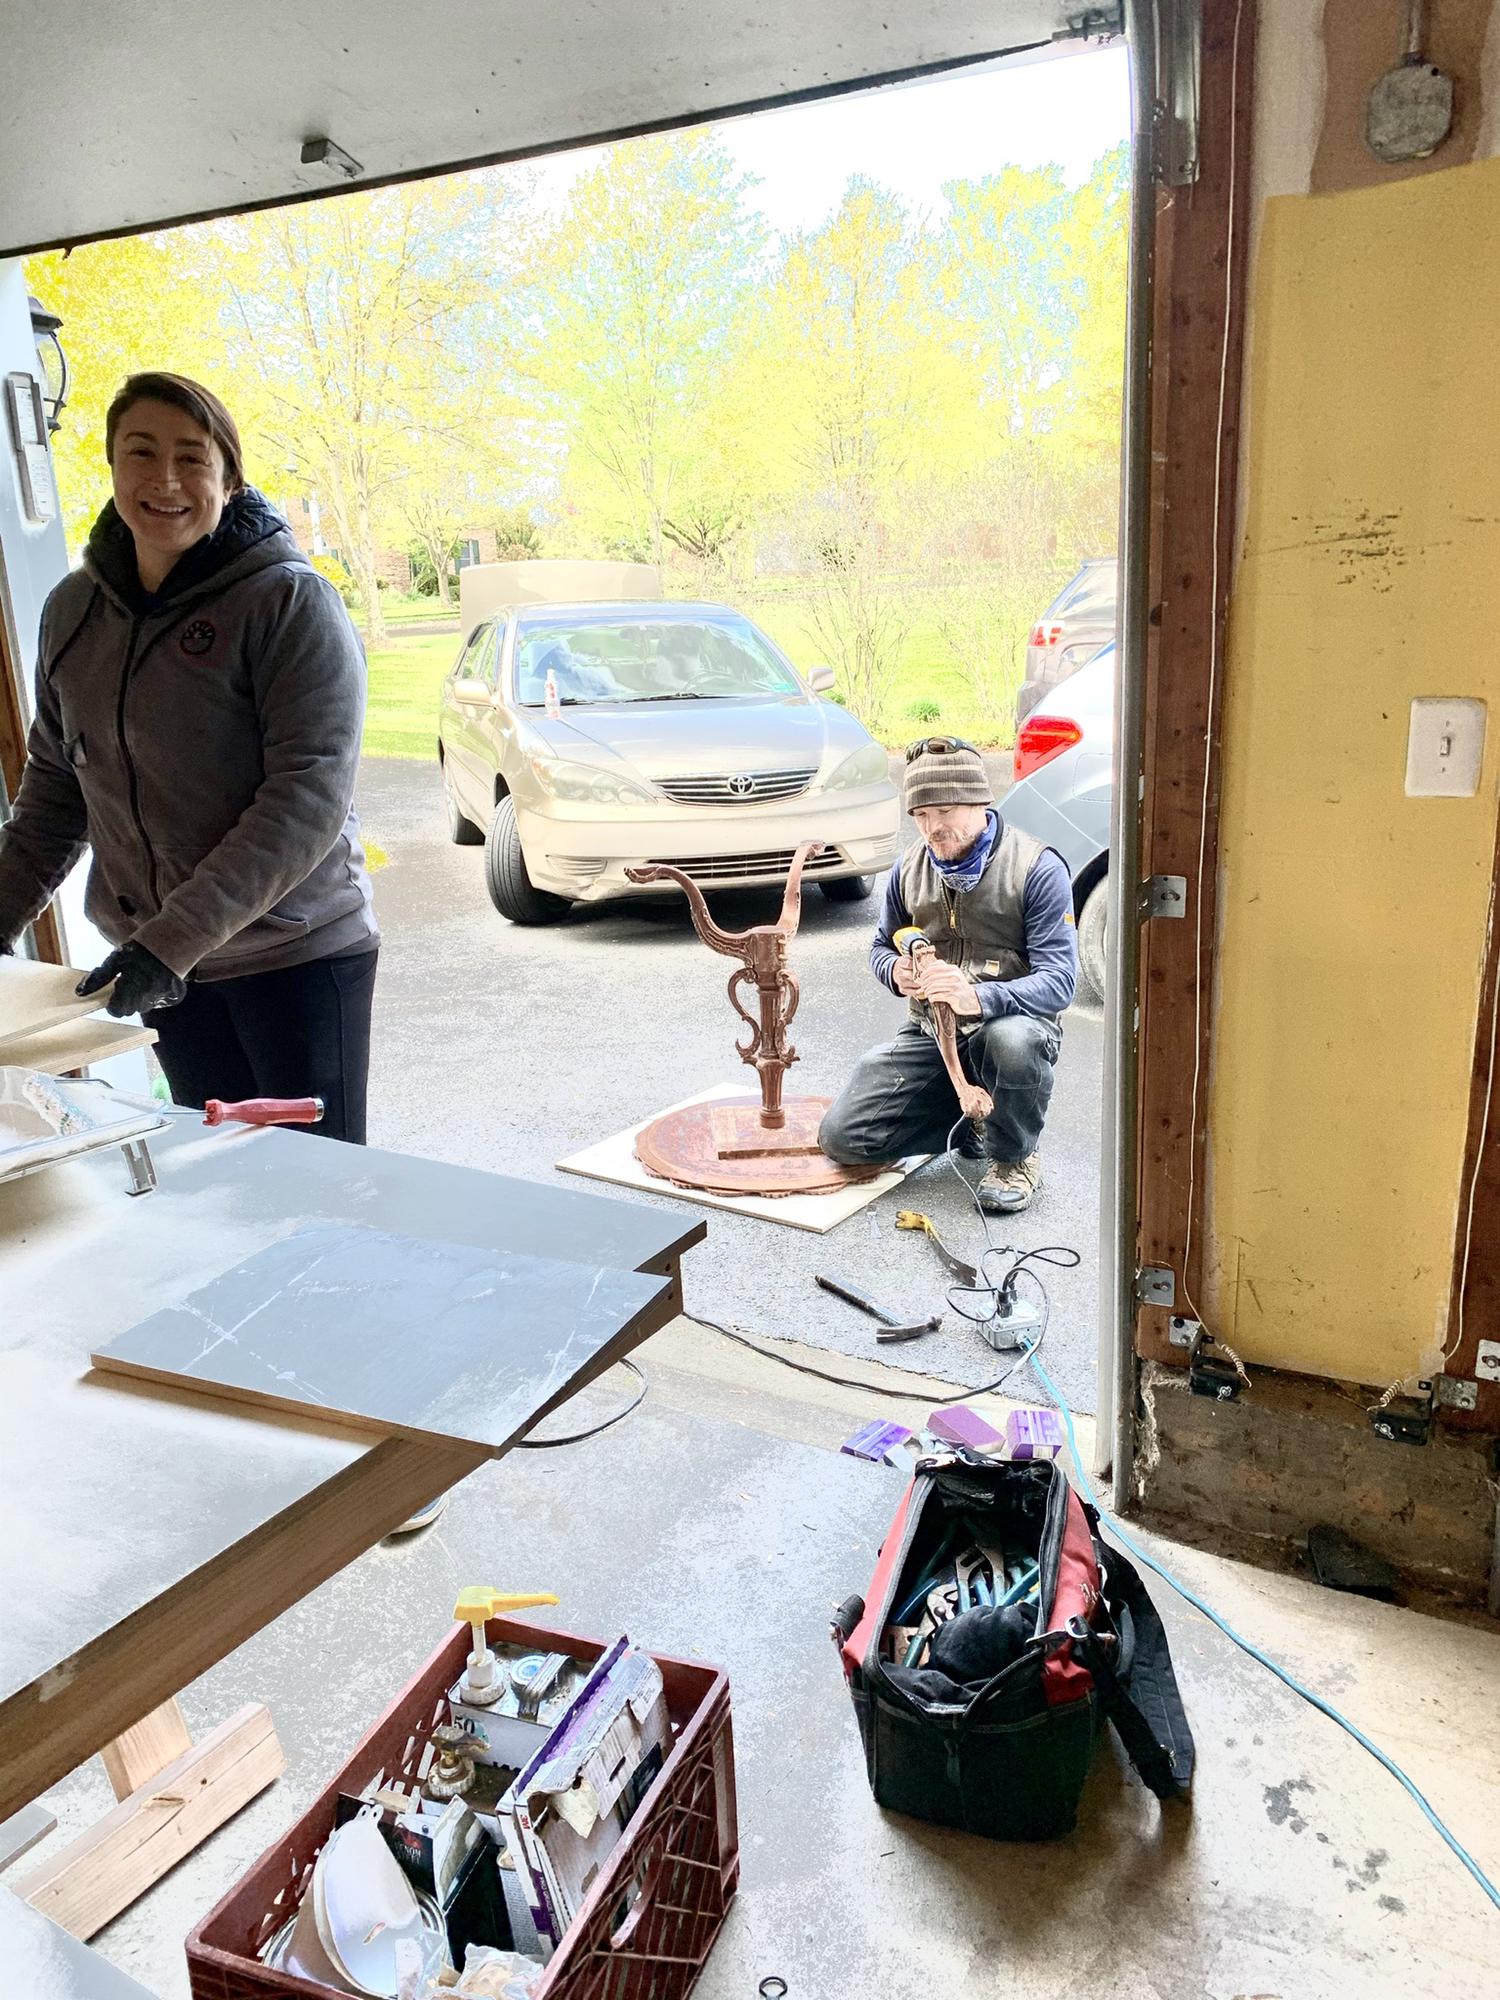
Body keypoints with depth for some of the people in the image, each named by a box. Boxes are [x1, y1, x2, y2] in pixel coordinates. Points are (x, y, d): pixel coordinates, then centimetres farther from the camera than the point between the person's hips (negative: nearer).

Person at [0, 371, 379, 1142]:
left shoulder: (290, 601, -12)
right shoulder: (73, 609, 6)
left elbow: (310, 796, -19)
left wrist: (172, 938, -24)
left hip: (297, 954, -5)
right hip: (162, 964, 5)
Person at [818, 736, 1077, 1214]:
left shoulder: (1037, 868, -13)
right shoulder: (910, 867, 4)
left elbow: (1058, 981, -19)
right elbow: (882, 947, 17)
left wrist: (977, 997, -39)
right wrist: (896, 971, -10)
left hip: (1009, 1022, -4)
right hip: (930, 1033, 5)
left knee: (1014, 1040, -43)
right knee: (842, 1138, -11)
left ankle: (1015, 1156, -9)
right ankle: (975, 1119, 13)